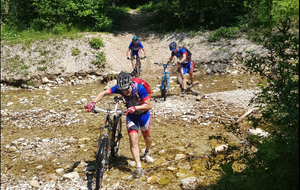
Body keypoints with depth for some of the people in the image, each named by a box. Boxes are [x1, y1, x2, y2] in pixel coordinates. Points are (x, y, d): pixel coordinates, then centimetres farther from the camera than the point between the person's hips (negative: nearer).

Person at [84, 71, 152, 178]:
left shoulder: (140, 88, -33)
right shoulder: (119, 88, -23)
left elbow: (149, 105, -30)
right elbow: (104, 93, -20)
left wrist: (135, 108, -43)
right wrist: (93, 102, -34)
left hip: (143, 114, -1)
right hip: (131, 115, 2)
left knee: (146, 136, 19)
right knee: (133, 139, -13)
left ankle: (148, 151, 54)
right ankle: (139, 168, -11)